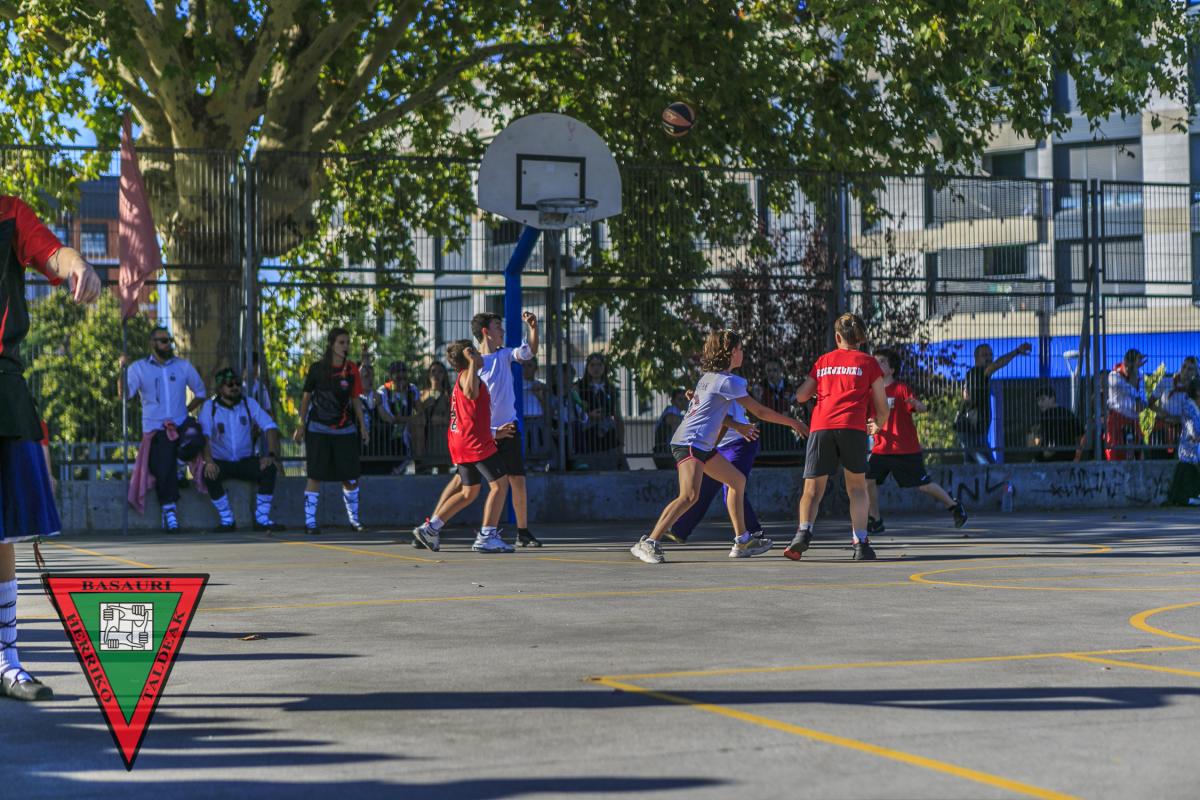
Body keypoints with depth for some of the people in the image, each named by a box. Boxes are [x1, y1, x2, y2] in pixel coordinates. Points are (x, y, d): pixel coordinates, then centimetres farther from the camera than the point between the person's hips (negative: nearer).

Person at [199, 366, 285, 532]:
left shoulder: (249, 403, 2)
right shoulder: (209, 406, -5)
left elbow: (270, 427, -5)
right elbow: (204, 434, -18)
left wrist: (271, 454, -21)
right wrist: (208, 461, -35)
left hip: (246, 461, 2)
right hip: (220, 462, -2)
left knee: (269, 469, -26)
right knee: (209, 475, -34)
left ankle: (261, 519, -18)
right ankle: (227, 520, -18)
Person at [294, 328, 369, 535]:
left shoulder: (351, 370, 4)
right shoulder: (317, 369, -2)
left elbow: (356, 400, 9)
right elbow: (306, 397, 5)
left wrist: (362, 426, 5)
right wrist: (301, 424, 2)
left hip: (345, 430, 2)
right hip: (318, 430, -2)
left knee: (351, 476, 2)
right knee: (316, 476, -5)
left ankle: (353, 518, 17)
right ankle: (309, 521, 0)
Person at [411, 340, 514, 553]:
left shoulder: (463, 378, 22)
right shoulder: (467, 375, -9)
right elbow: (471, 393, -35)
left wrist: (494, 432, 28)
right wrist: (472, 363, -27)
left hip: (462, 441, 10)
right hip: (476, 440, -10)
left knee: (469, 492, 17)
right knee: (500, 484, -5)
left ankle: (429, 528, 15)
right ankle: (486, 537, -9)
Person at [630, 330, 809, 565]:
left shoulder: (709, 376, 17)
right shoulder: (729, 381, -10)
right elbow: (760, 412, -5)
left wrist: (737, 426, 18)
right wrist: (793, 423, 5)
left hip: (702, 446, 10)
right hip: (690, 443, -10)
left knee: (737, 480, 17)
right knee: (690, 495, -24)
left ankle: (742, 541, 22)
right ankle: (648, 544, -26)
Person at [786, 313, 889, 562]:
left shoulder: (823, 361, 20)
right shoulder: (868, 363, 13)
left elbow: (801, 396, 21)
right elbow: (882, 406, 14)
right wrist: (878, 426, 35)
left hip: (820, 427, 1)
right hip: (852, 427, -1)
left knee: (813, 488, 4)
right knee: (857, 486, 11)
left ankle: (804, 531, -19)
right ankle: (860, 542, 1)